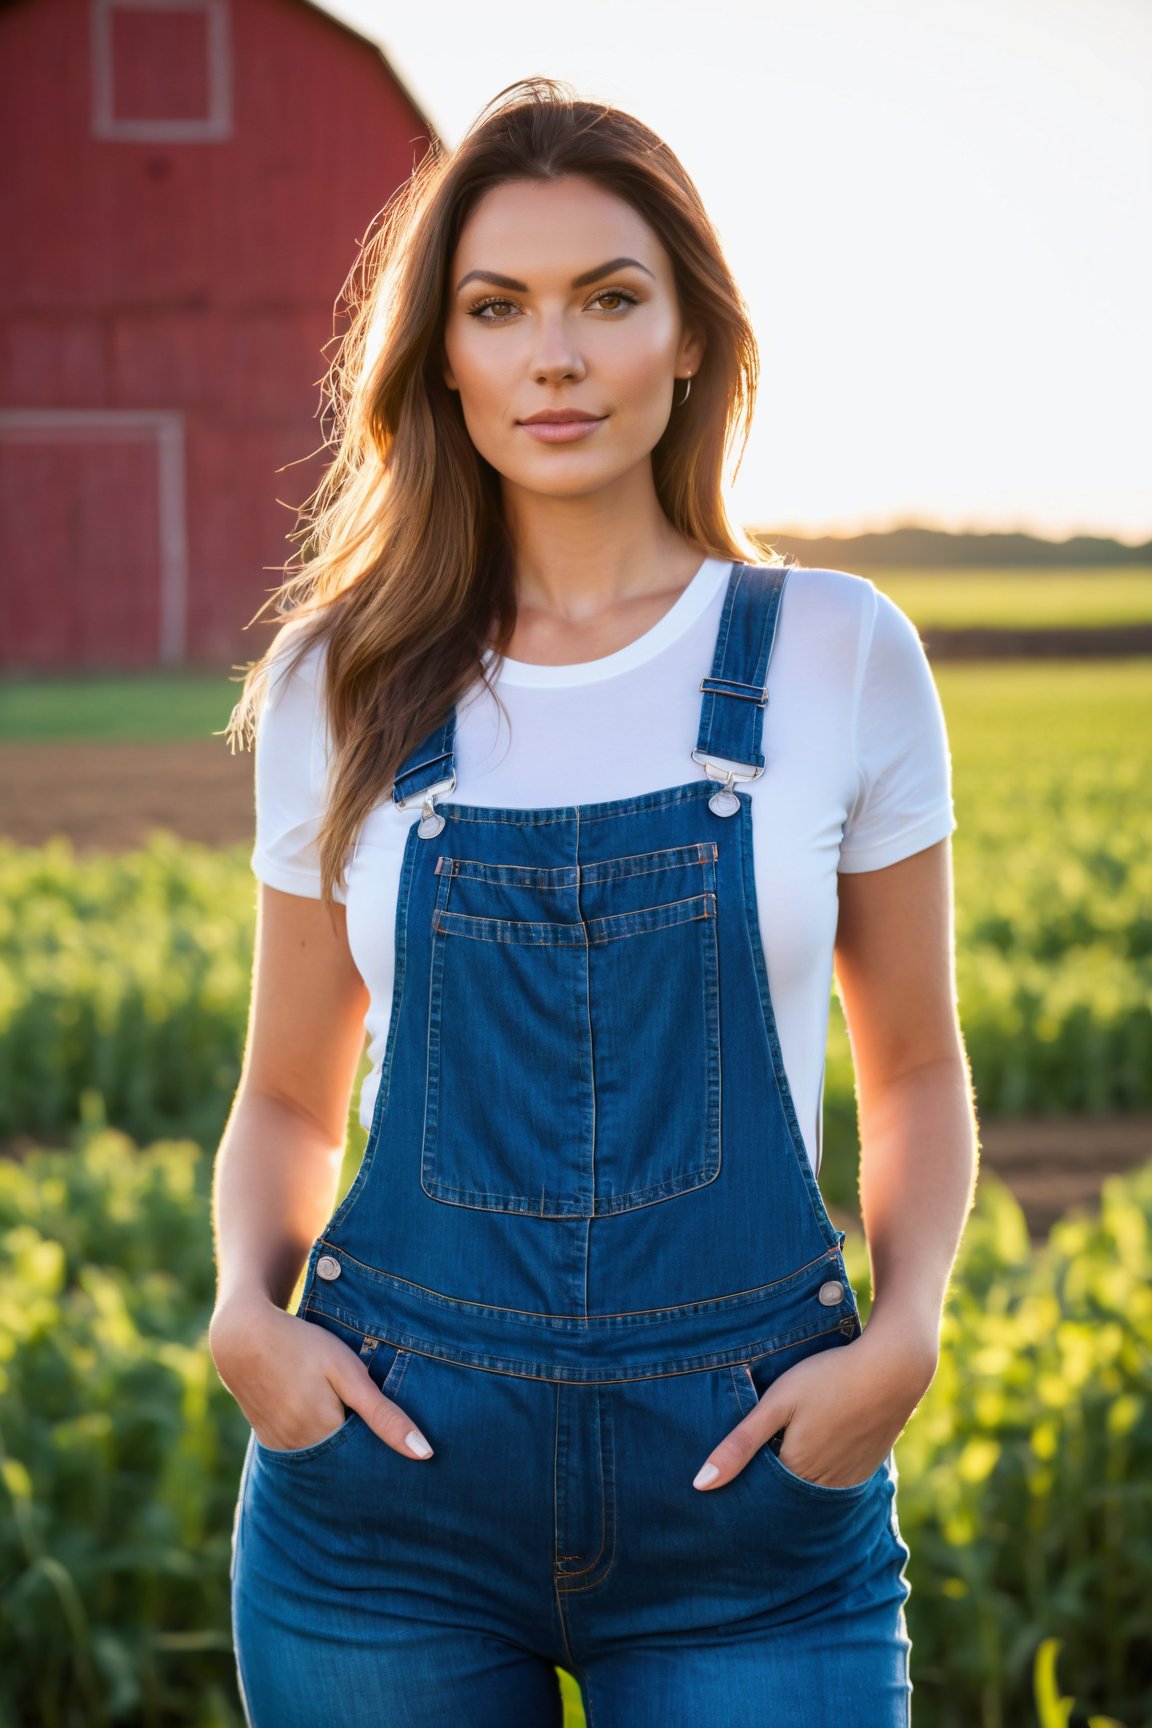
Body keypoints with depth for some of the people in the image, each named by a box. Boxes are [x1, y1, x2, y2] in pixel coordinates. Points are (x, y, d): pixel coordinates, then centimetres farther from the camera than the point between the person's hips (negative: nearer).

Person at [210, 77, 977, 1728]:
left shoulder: (837, 656, 0)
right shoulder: (342, 680, 3)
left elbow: (914, 1064, 9)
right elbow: (290, 1098, 11)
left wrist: (902, 1332, -8)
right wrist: (248, 1311, -8)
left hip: (750, 1485, -1)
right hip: (394, 1474, 1)